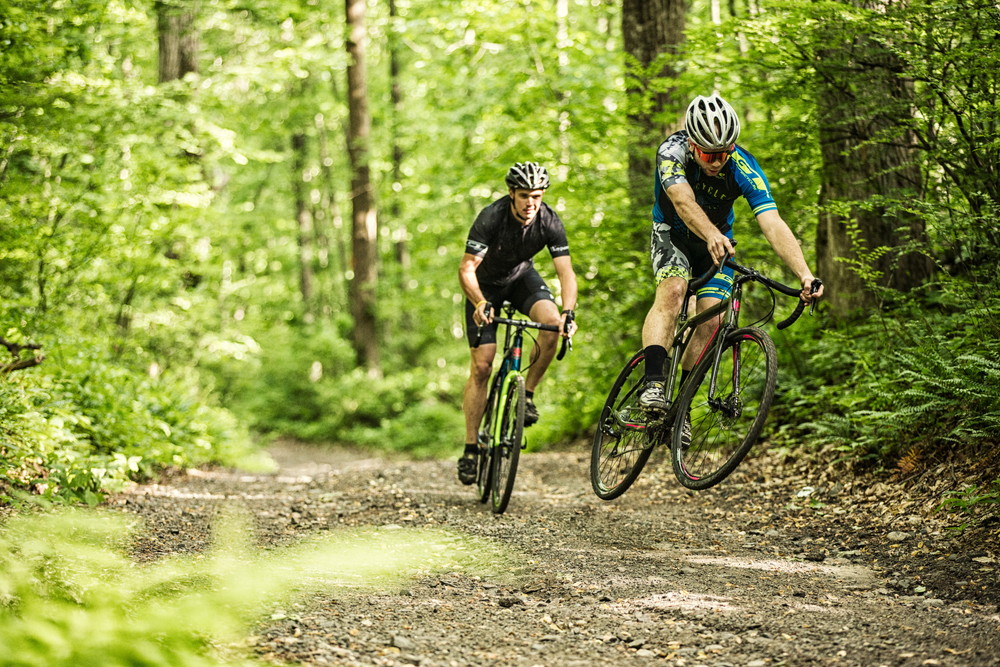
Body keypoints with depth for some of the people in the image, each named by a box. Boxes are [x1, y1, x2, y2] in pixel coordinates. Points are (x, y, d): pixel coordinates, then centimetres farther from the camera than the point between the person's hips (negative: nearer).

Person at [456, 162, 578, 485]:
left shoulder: (549, 222, -23)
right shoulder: (491, 218, -31)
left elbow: (566, 271, -25)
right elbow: (466, 268, -32)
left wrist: (568, 312, -42)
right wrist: (480, 304, -50)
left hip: (522, 277, 2)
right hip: (485, 285, -2)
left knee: (552, 320, -29)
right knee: (481, 365, -10)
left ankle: (527, 393, -9)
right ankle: (470, 449, -3)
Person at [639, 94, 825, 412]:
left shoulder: (744, 168, -29)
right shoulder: (672, 150, -31)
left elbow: (773, 225, -38)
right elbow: (684, 202, -48)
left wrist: (805, 275, -52)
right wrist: (712, 236, -69)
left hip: (718, 240, 2)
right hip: (672, 233, -2)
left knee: (710, 322, -10)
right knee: (673, 290, -30)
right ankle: (653, 383, -37)